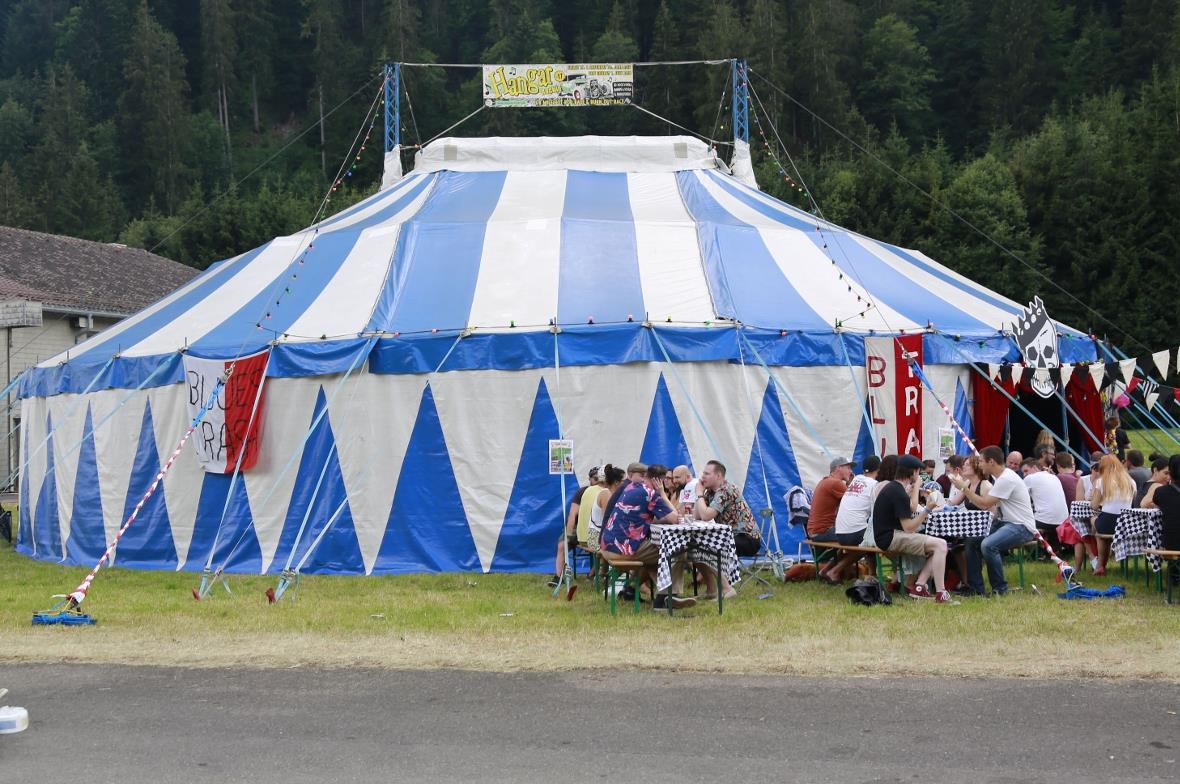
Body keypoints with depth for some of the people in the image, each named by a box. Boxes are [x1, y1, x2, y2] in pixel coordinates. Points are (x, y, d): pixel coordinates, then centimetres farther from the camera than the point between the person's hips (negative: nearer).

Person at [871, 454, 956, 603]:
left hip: (889, 536, 11)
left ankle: (918, 587, -2)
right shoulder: (898, 493, -17)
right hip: (891, 538, -11)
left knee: (939, 546, 11)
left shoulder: (892, 487, 15)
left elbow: (912, 509, 26)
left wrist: (915, 488, 30)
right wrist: (927, 510, -15)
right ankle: (940, 594, -22)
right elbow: (909, 528, -18)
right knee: (940, 545, -18)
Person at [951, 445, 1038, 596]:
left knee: (988, 545, -30)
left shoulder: (1006, 479, -20)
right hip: (1004, 522, 11)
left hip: (1021, 527, -11)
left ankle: (1000, 588, -14)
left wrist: (964, 488, -12)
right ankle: (975, 587, 7)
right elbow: (987, 504, 13)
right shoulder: (1000, 476, 12)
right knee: (972, 541, 4)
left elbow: (984, 504, -19)